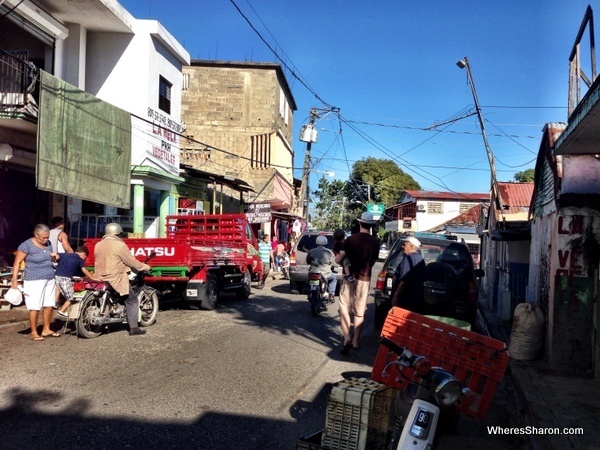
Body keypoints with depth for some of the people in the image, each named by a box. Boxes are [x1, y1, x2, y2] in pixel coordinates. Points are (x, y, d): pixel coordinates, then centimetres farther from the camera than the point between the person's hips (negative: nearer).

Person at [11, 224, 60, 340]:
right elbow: (17, 262, -10)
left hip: (50, 279, 6)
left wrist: (53, 256, 1)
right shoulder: (27, 245, -10)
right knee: (35, 307, -4)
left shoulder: (48, 243, 9)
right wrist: (14, 280, -16)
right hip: (34, 281, -6)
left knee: (49, 305, 8)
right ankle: (34, 333, 7)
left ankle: (46, 330, 21)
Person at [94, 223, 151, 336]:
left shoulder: (98, 245, 8)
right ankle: (133, 328, -4)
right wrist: (145, 267, 5)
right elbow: (132, 262, -9)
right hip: (116, 279, -7)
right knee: (132, 300, 2)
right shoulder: (119, 245, -11)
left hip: (101, 279, 7)